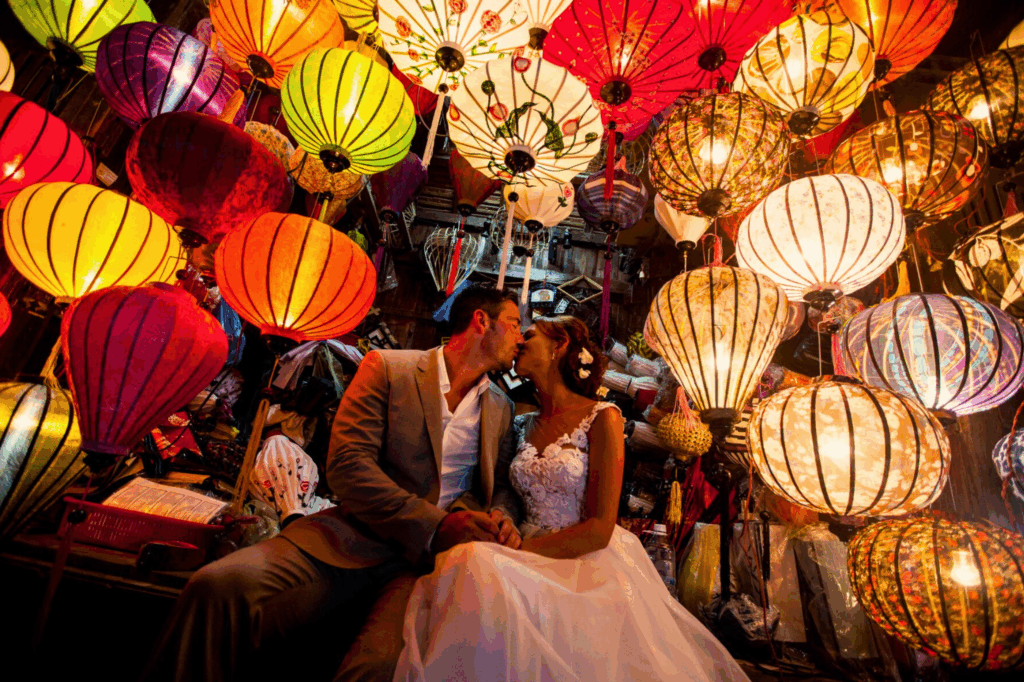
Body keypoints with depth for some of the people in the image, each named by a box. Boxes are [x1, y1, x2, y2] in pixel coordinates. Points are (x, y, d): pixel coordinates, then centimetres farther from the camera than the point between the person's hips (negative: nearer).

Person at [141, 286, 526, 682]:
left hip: (434, 560, 2)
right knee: (219, 588, -23)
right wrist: (434, 524, -16)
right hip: (357, 539, -1)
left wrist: (500, 519, -4)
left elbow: (503, 487, 21)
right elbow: (346, 465, -7)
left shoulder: (501, 409, 16)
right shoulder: (385, 367, 2)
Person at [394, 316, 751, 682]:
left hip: (588, 567, -5)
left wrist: (520, 551, -14)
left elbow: (599, 530, -11)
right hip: (533, 566, 5)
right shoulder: (525, 425, 12)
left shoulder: (601, 418, -7)